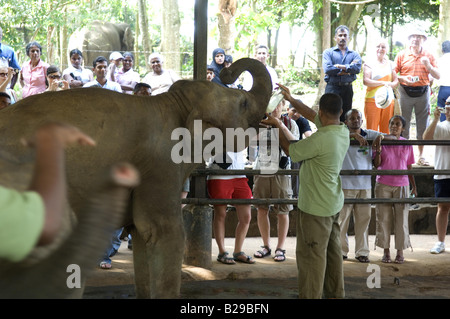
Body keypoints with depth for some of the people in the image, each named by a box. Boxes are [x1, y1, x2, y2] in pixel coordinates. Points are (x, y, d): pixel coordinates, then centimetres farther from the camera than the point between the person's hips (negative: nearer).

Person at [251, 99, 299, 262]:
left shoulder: (290, 123, 5)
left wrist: (283, 128, -18)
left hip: (281, 171, -2)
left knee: (282, 211, -1)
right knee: (261, 209, 4)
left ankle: (280, 248, 8)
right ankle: (266, 246, 17)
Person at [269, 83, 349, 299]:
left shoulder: (320, 139, -26)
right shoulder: (343, 131, -1)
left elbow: (290, 151, -10)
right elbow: (311, 116, 14)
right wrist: (291, 99, 19)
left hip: (315, 206, -9)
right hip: (333, 203, 9)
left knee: (312, 256, -2)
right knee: (332, 252, 18)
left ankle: (310, 296, 3)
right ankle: (335, 294, 28)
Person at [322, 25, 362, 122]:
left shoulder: (354, 54, 14)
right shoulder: (328, 52, 7)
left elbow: (357, 68, -7)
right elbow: (327, 69, -11)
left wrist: (339, 66, -10)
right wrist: (348, 68, -6)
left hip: (347, 88, 3)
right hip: (332, 88, -3)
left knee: (345, 117, 5)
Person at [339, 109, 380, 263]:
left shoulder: (369, 134, 10)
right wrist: (354, 135, -31)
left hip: (365, 185, 3)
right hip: (345, 184, -3)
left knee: (363, 219, 4)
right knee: (342, 218, 0)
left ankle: (362, 252, 11)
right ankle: (341, 251, 10)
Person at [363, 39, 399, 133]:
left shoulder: (390, 64, 15)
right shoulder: (369, 63, 2)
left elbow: (396, 81, 14)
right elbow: (365, 81, -9)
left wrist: (389, 85, -9)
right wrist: (383, 83, -16)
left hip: (388, 100, 4)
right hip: (372, 100, -4)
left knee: (386, 130, 1)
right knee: (372, 129, -7)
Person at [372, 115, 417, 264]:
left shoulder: (407, 145, 6)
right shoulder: (382, 141, 1)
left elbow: (409, 168, 11)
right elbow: (376, 165, -5)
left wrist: (414, 187, 9)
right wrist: (378, 150, -20)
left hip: (401, 186, 1)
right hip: (383, 186, -1)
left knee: (401, 219, 1)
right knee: (384, 219, 1)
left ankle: (400, 252, 10)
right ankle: (386, 251, 9)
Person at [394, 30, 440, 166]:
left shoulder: (428, 56, 8)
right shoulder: (402, 55, 5)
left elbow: (437, 76, 6)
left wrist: (428, 66, -10)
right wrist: (402, 78, -14)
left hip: (423, 93, 1)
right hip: (405, 92, -1)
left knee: (423, 125, 4)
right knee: (403, 125, -1)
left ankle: (421, 156, 13)